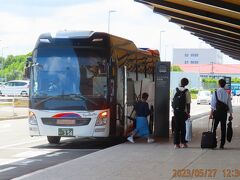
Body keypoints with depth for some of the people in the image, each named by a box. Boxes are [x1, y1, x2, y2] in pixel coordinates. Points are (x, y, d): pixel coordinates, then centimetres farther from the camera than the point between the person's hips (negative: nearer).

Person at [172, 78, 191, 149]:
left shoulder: (175, 90, 0)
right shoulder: (186, 92, -7)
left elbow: (172, 101, 2)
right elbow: (188, 103, -7)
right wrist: (188, 112, -1)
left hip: (176, 111, 2)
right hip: (183, 111, -2)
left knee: (176, 127, 6)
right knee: (183, 127, 7)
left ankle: (176, 143, 4)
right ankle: (183, 143, 10)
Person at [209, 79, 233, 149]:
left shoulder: (215, 93, -5)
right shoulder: (227, 94, 2)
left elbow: (213, 104, -8)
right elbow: (229, 105, 3)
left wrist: (211, 113, -6)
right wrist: (231, 114, 9)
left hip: (216, 112, -2)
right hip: (224, 112, 2)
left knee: (214, 128, 6)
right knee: (223, 128, 6)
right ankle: (222, 145, 5)